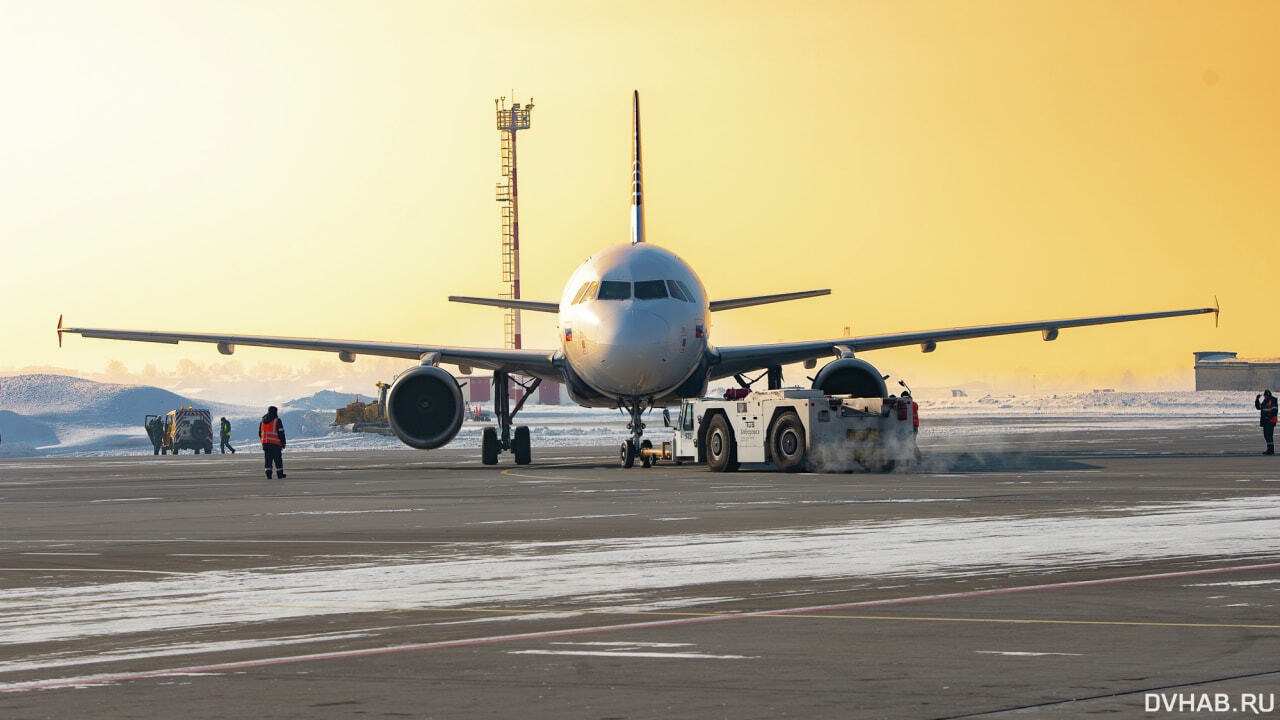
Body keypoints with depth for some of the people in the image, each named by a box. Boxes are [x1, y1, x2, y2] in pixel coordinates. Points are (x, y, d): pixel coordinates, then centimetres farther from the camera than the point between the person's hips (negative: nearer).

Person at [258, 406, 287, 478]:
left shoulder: (263, 421, 12)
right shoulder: (277, 420, -5)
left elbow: (260, 433, 18)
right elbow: (281, 432, -9)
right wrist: (283, 443, -3)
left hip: (265, 443, 4)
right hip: (276, 443, -4)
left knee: (268, 460, 4)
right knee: (278, 459, 4)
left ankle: (268, 475, -6)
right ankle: (280, 475, 9)